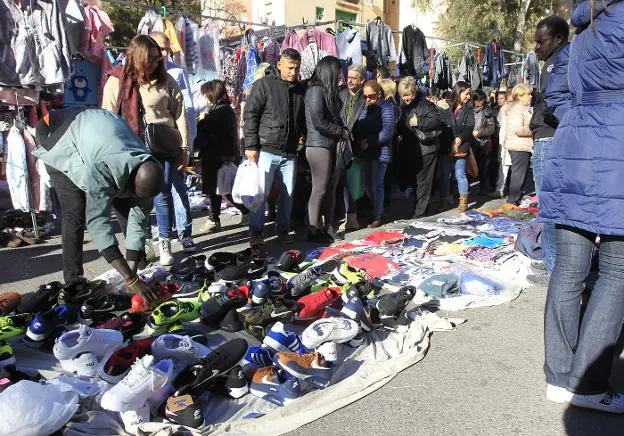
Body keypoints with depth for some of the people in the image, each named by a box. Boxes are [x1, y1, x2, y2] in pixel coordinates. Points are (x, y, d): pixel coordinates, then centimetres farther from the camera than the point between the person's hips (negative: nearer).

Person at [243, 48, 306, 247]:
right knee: (261, 192, -3)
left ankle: (283, 229, 23)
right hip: (266, 150, -4)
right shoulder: (264, 85, -3)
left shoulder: (301, 89, 11)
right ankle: (256, 232, 9)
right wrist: (251, 146, -11)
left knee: (288, 193, 9)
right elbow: (250, 115, -6)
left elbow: (304, 119, 21)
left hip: (290, 152, 5)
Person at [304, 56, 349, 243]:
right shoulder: (316, 90, -12)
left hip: (330, 145, 9)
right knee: (319, 189, -4)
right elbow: (319, 122, -19)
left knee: (331, 187, 11)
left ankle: (327, 226, 19)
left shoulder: (327, 91, 16)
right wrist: (341, 131, -9)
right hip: (318, 145, -9)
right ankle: (314, 231, 6)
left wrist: (343, 130, 0)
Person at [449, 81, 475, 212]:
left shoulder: (468, 110, 5)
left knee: (460, 173, -5)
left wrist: (459, 139, -16)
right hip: (448, 146, 2)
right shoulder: (449, 108, 8)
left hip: (461, 146, -2)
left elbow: (469, 127, -4)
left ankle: (463, 200, 1)